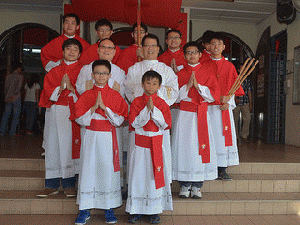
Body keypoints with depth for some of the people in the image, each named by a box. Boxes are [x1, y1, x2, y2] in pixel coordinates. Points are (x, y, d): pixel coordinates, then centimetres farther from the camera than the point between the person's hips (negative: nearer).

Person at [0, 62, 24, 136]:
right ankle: (12, 132, 0)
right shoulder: (20, 76, -3)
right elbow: (19, 87, -13)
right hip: (16, 99, -5)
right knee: (16, 116, 2)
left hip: (8, 99, 5)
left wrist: (6, 96, 12)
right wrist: (14, 95, -10)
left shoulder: (8, 76, 10)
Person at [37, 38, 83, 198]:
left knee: (71, 145, -5)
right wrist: (60, 88, -11)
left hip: (74, 112, -2)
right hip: (55, 113, 3)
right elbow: (47, 94, 6)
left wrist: (71, 88, -15)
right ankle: (52, 184, 9)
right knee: (53, 145, 0)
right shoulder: (54, 72, 15)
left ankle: (69, 184, 6)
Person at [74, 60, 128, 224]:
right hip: (91, 137, 1)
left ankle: (109, 208, 16)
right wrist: (94, 107, -14)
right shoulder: (86, 95, 5)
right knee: (88, 169, 2)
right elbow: (80, 120, -1)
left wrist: (104, 107, -14)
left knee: (108, 169, 1)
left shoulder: (115, 96, 3)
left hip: (108, 138, 0)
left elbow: (119, 120, -4)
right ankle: (85, 209, 14)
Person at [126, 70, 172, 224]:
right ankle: (136, 210, 17)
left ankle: (155, 211, 16)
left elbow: (165, 124, -7)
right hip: (140, 144, 0)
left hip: (157, 144, 1)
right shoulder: (136, 102, 2)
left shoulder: (162, 104, 3)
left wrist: (154, 110, -15)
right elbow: (134, 123, -8)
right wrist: (147, 110, -16)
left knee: (156, 175, 4)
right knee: (138, 175, 4)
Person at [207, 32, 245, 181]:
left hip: (224, 108, 2)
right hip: (207, 107, -2)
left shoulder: (229, 66, 12)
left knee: (223, 137, 1)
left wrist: (228, 102, -6)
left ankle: (222, 170, 10)